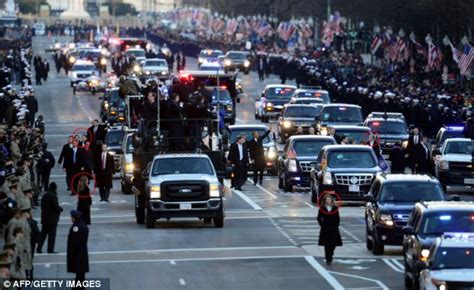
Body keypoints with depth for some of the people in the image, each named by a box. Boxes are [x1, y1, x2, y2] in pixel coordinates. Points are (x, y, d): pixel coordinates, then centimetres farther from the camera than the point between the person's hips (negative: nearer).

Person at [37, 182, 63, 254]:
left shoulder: (45, 196, 8)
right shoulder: (53, 196, -17)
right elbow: (56, 207, -19)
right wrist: (61, 209, 3)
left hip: (44, 218, 8)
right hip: (52, 219, -8)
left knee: (43, 234, 12)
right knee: (52, 234, -2)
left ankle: (39, 248, 11)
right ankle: (50, 250, -2)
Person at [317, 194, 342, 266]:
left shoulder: (335, 208, 4)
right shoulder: (322, 208, 1)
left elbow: (337, 218, 8)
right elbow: (319, 218, 6)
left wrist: (336, 226, -1)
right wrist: (322, 225, -4)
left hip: (334, 228, 1)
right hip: (325, 229, -1)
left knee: (333, 243, 0)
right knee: (326, 244, -4)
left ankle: (330, 255, 28)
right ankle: (328, 259, 1)